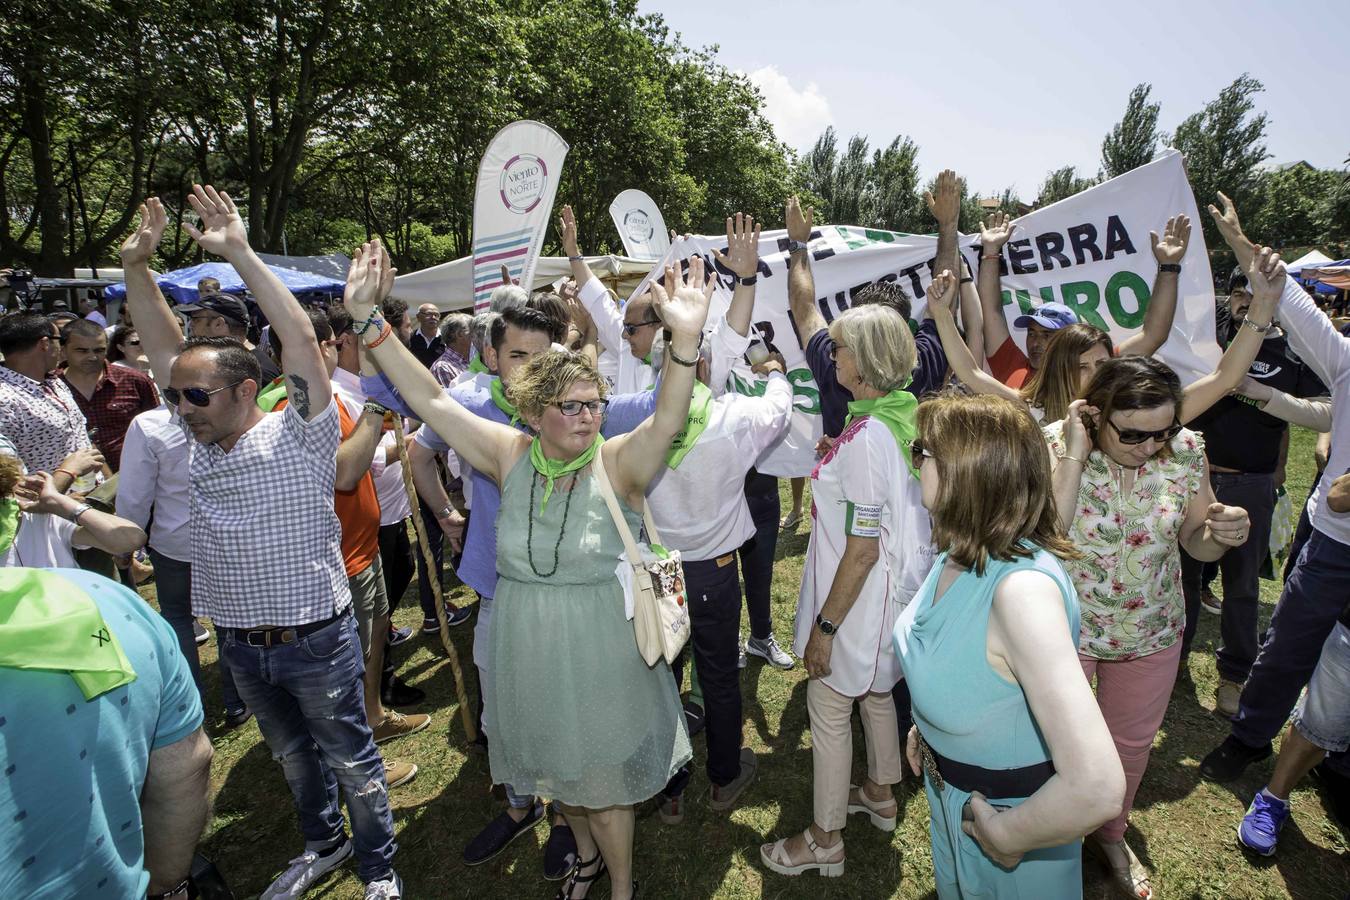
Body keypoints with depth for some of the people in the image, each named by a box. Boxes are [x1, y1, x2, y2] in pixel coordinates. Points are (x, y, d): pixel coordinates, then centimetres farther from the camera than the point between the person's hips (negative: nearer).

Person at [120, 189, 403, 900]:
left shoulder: (298, 437, -15)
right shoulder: (200, 443, 3)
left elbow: (302, 341, -26)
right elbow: (164, 347, 4)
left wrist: (240, 253, -26)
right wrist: (135, 267, -5)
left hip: (316, 641, -6)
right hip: (242, 646, 6)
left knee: (352, 760, 11)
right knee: (293, 755, 25)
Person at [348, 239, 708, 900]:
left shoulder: (618, 463, -17)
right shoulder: (512, 455, -7)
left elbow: (667, 421, -35)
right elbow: (431, 400, -9)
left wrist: (685, 340, -52)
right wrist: (368, 319, -15)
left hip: (599, 645, -4)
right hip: (526, 644, 4)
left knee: (602, 776, 14)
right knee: (556, 764, 25)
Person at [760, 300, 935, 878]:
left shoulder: (867, 436, -27)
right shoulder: (905, 417, 0)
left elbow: (863, 549, -25)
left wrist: (825, 625, -19)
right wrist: (832, 467, 11)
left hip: (858, 597, -9)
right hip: (894, 586, 9)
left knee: (828, 707, 6)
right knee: (874, 692, 26)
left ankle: (824, 840, 24)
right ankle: (880, 795, 48)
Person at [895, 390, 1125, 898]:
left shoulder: (1023, 589, -37)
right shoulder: (960, 552, -12)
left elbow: (1098, 788, -41)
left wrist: (1004, 835, -26)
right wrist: (926, 726, 4)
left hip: (1010, 810, -6)